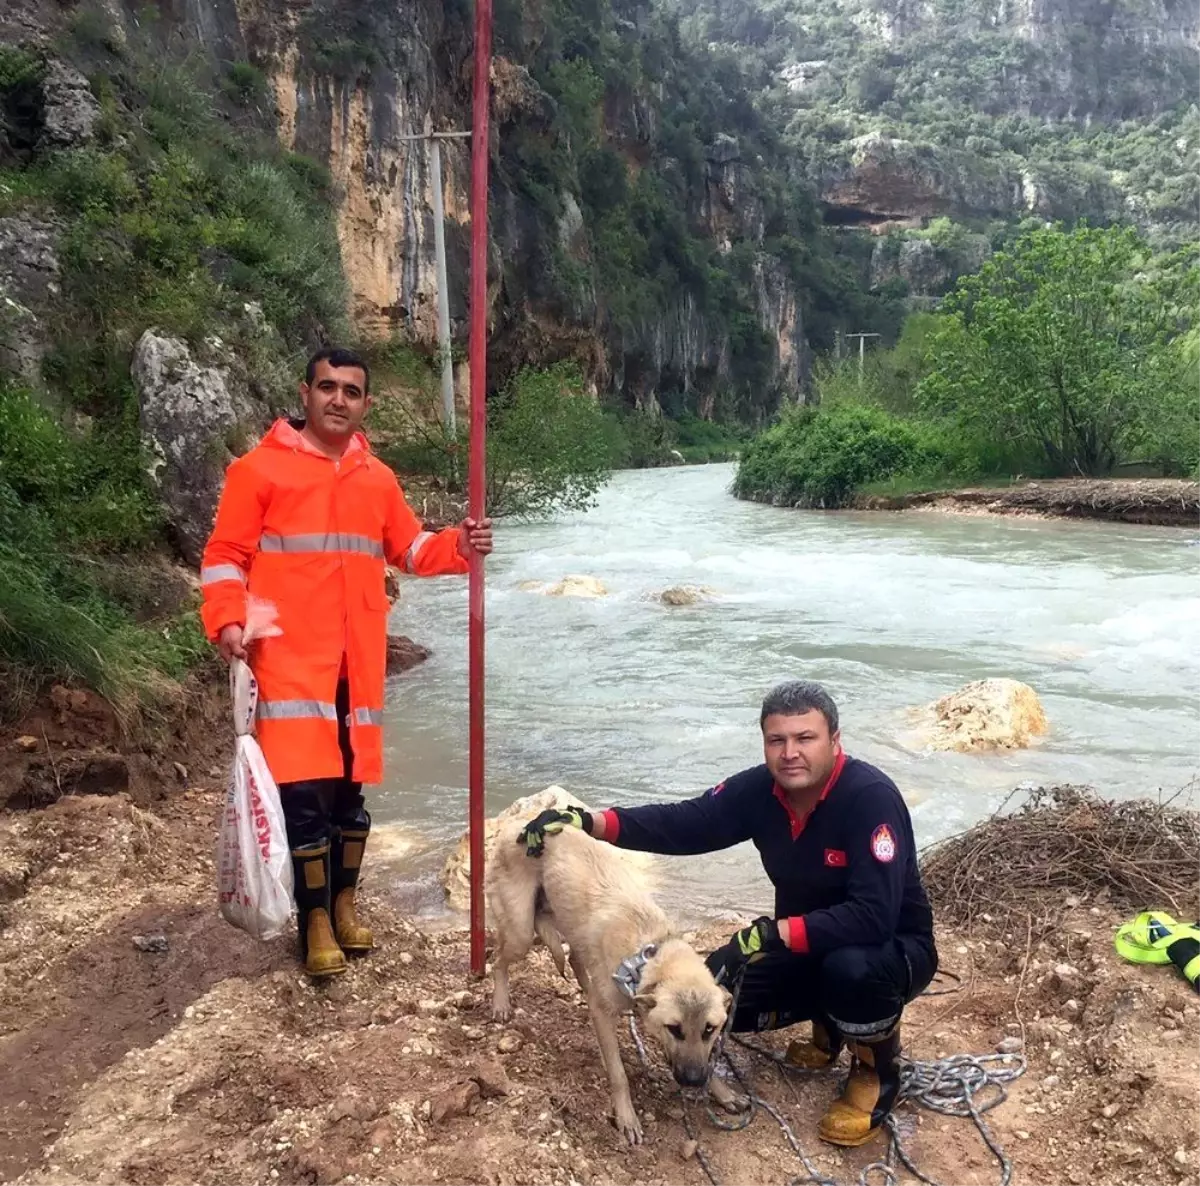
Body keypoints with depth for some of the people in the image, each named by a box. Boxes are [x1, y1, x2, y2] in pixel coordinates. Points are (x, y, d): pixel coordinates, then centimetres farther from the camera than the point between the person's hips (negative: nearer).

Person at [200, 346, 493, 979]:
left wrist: (458, 547, -2)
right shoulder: (260, 468, -2)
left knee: (350, 788, 13)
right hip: (289, 660, -5)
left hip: (358, 662, 5)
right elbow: (225, 556, -3)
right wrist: (227, 622, -18)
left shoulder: (377, 478, 12)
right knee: (304, 790, -6)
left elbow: (410, 548, 17)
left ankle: (344, 905, 30)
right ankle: (315, 922, 11)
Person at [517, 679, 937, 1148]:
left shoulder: (872, 797, -31)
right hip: (805, 945, 6)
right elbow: (681, 823, -14)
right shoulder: (760, 789, -13)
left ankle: (878, 1069, -4)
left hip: (894, 948, -5)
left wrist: (767, 935, -41)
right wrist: (584, 821, -26)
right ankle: (828, 1022, 17)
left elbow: (874, 917, -38)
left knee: (851, 966, -38)